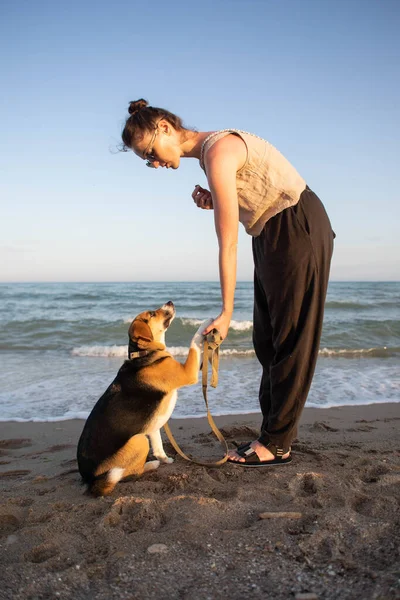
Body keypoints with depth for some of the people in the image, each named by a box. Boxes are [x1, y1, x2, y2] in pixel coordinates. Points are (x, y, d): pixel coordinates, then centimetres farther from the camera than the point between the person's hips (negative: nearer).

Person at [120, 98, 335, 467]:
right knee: (267, 341, 10)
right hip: (271, 234, 10)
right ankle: (273, 432, 19)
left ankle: (277, 444, 4)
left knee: (291, 339, -4)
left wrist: (226, 313, -23)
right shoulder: (207, 154, 7)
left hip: (298, 229, -10)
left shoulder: (218, 150, -22)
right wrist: (213, 202, -5)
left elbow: (228, 242, -25)